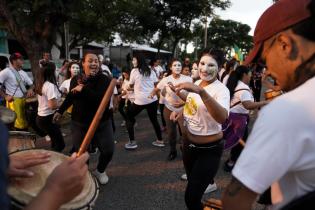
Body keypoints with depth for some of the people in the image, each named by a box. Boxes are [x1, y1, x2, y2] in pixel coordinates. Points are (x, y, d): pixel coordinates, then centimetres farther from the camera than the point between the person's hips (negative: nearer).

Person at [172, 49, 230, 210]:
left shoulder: (221, 90, -22)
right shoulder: (197, 82, 0)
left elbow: (222, 118, -42)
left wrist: (201, 91, -51)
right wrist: (180, 111, 0)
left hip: (209, 149, -7)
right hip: (189, 141, 7)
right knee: (192, 179, 29)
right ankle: (209, 183, 59)